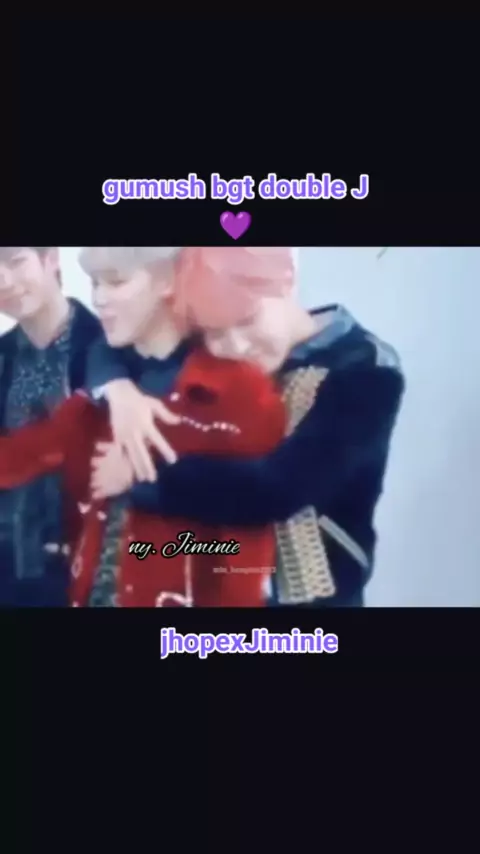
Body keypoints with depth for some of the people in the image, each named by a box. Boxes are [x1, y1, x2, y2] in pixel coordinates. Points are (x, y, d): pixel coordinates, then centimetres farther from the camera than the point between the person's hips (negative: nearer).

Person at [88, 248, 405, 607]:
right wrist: (120, 389, -19)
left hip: (309, 591, -4)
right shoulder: (223, 365, -4)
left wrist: (140, 475, -22)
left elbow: (274, 490, -27)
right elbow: (111, 346, 3)